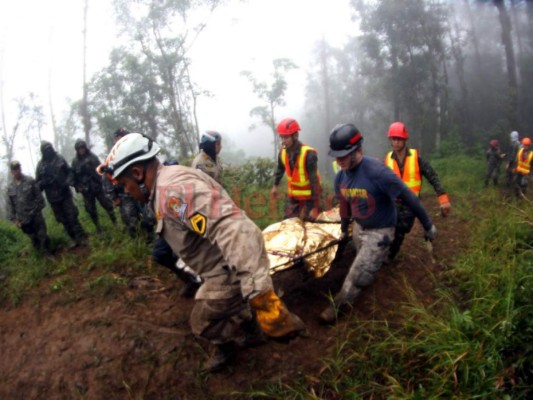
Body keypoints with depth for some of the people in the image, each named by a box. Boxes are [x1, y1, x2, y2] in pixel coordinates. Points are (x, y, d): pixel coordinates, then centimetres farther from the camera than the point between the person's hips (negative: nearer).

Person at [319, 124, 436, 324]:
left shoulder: (377, 172, -31)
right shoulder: (340, 177, -9)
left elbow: (408, 197, -22)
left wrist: (428, 226, -13)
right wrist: (344, 229, 22)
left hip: (379, 232, -6)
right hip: (359, 228, 6)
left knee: (358, 275, -3)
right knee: (365, 268, 23)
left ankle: (338, 306, 15)